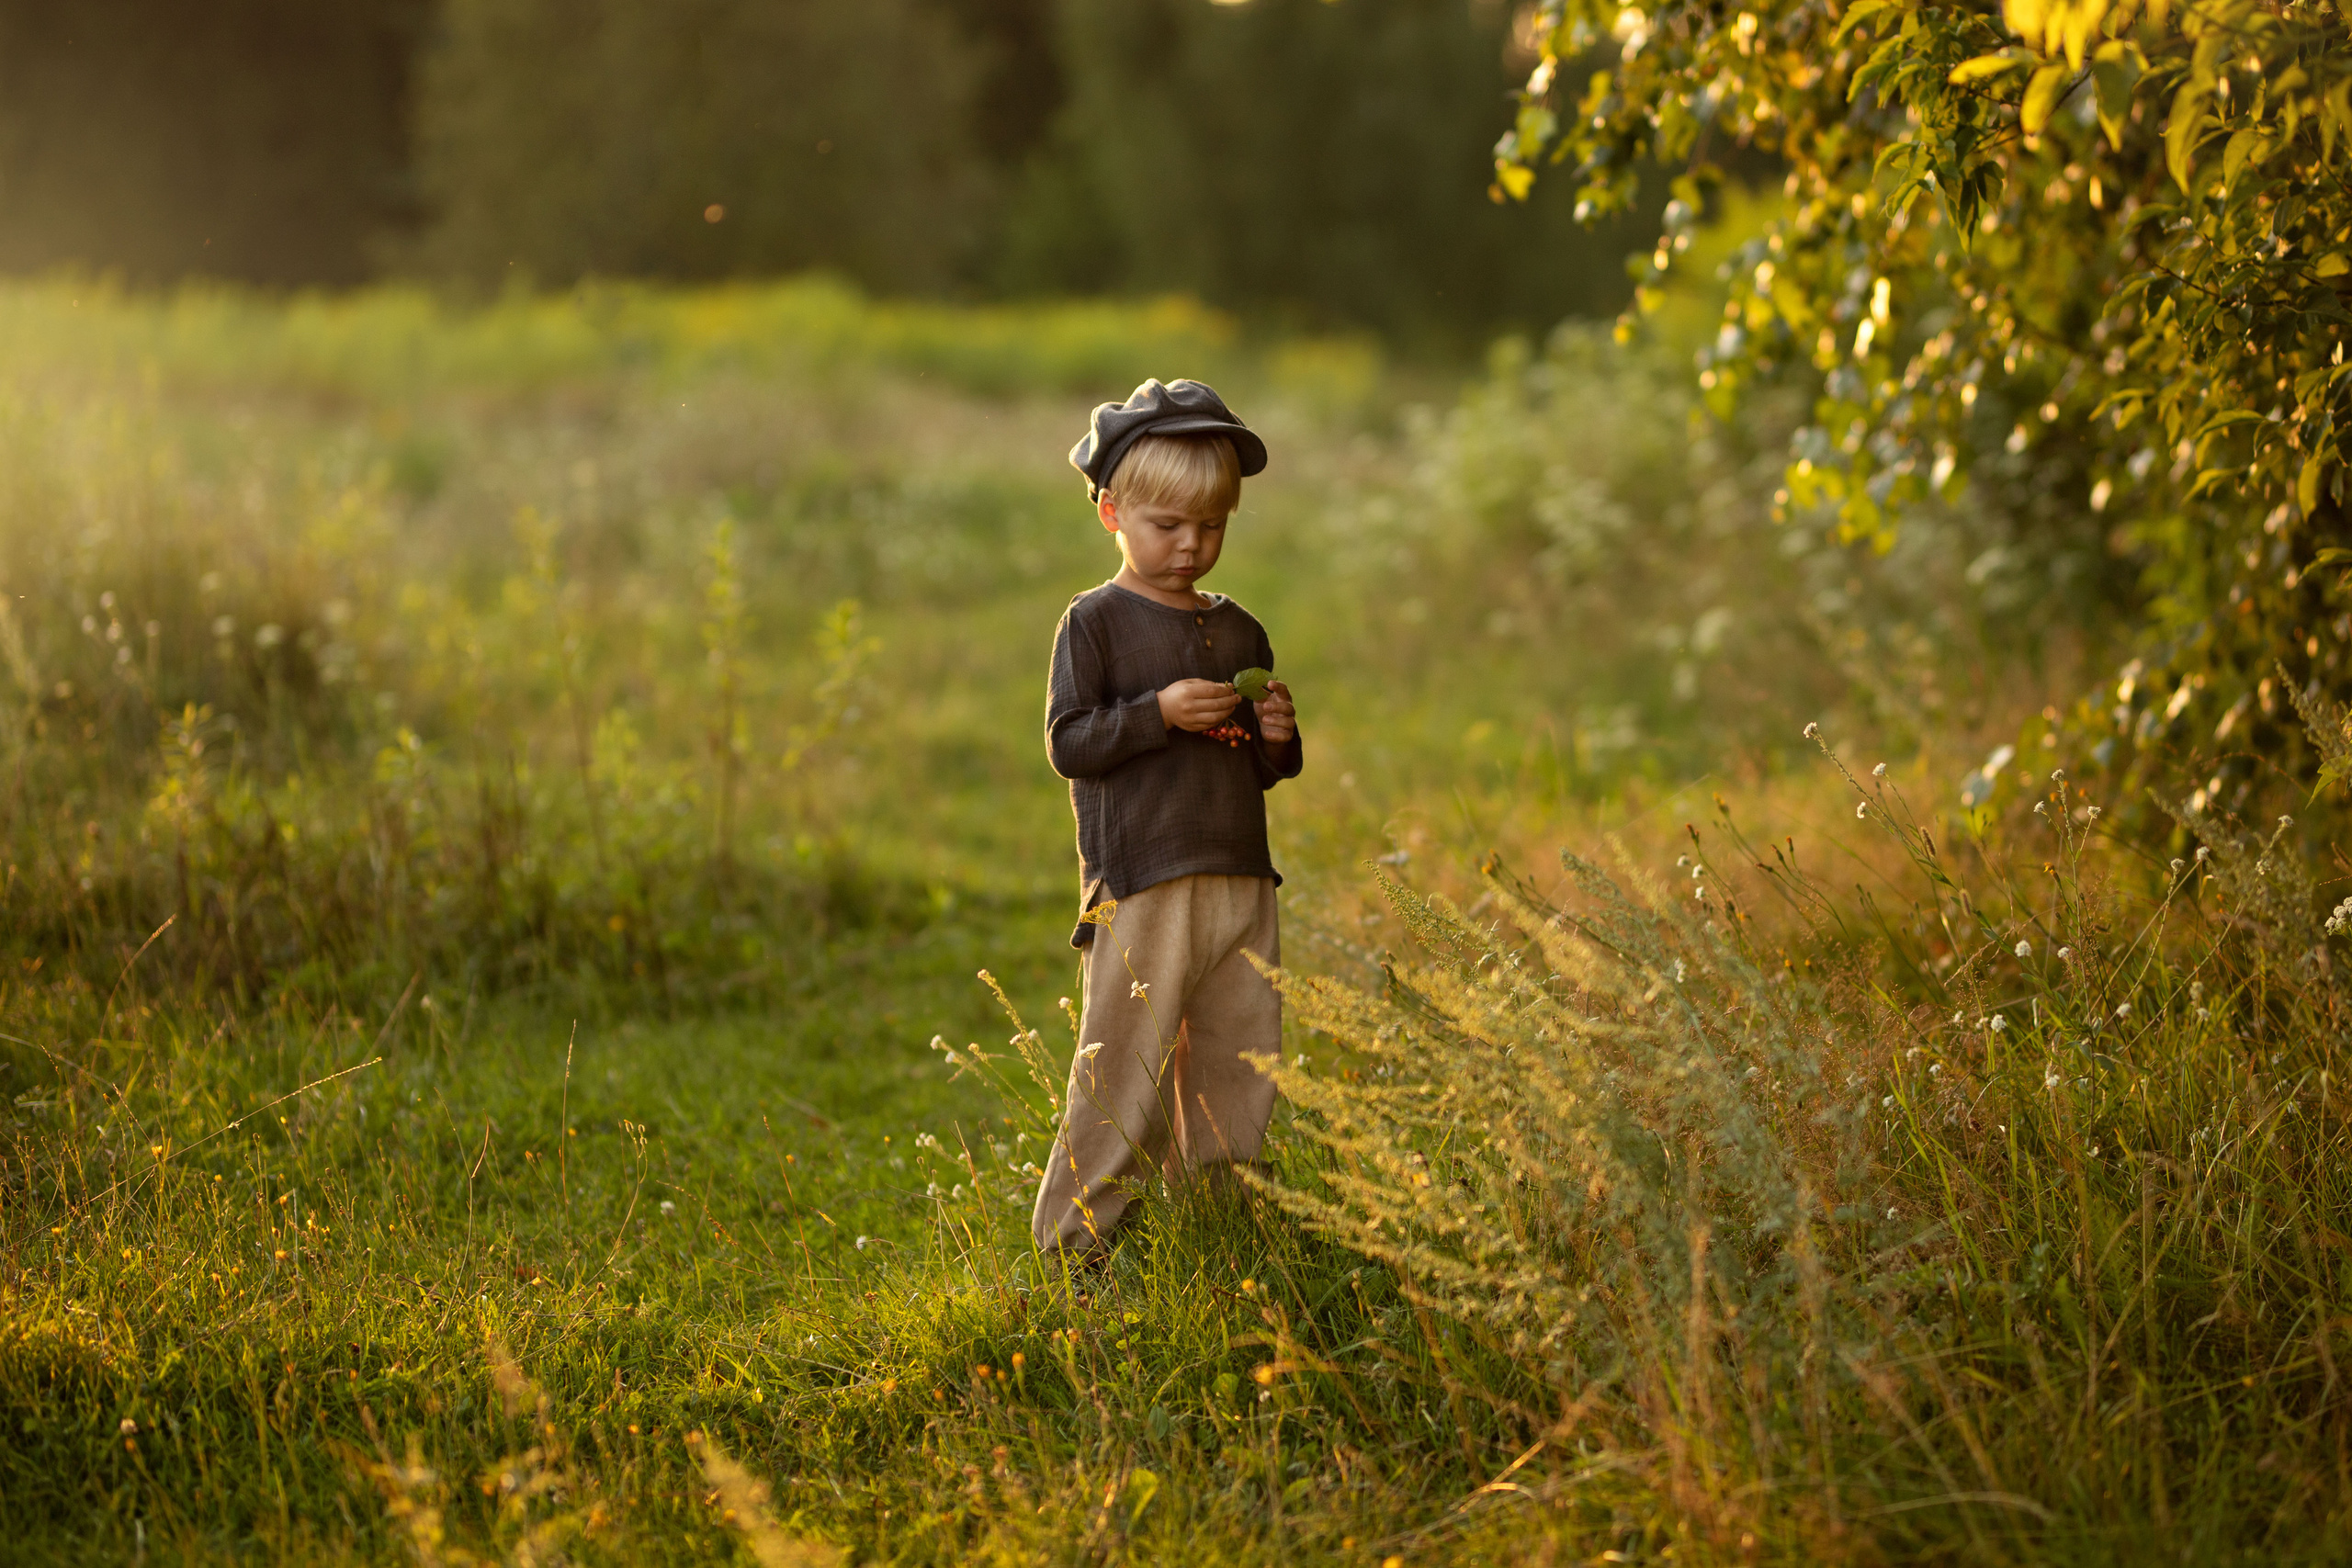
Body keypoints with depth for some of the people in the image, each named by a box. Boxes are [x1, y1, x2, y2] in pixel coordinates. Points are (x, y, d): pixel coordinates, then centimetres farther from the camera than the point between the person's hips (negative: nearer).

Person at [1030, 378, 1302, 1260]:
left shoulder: (1238, 632, 17)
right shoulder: (1096, 623, 0)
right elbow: (1068, 744, -7)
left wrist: (1278, 738, 2)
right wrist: (1159, 713, -17)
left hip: (1241, 885, 6)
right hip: (1140, 887, -6)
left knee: (1240, 1068, 6)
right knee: (1126, 1071, -8)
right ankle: (1076, 1241, 0)